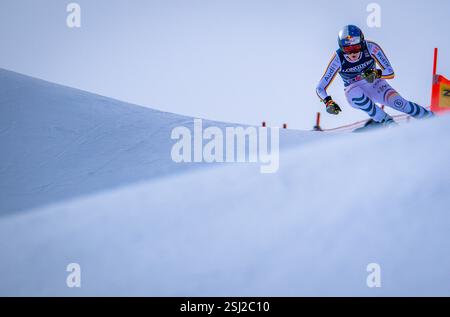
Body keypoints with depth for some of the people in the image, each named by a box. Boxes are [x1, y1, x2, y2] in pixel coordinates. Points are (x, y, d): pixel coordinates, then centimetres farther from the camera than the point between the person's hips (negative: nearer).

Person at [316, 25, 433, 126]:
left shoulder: (371, 47, -23)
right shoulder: (338, 59, -24)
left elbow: (390, 72, -20)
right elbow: (320, 88, -20)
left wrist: (376, 73, -40)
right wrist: (328, 102, -39)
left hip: (375, 85, 1)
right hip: (354, 90, 0)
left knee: (397, 102, -22)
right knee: (357, 95, -35)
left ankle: (430, 117, -1)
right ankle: (388, 122, -28)